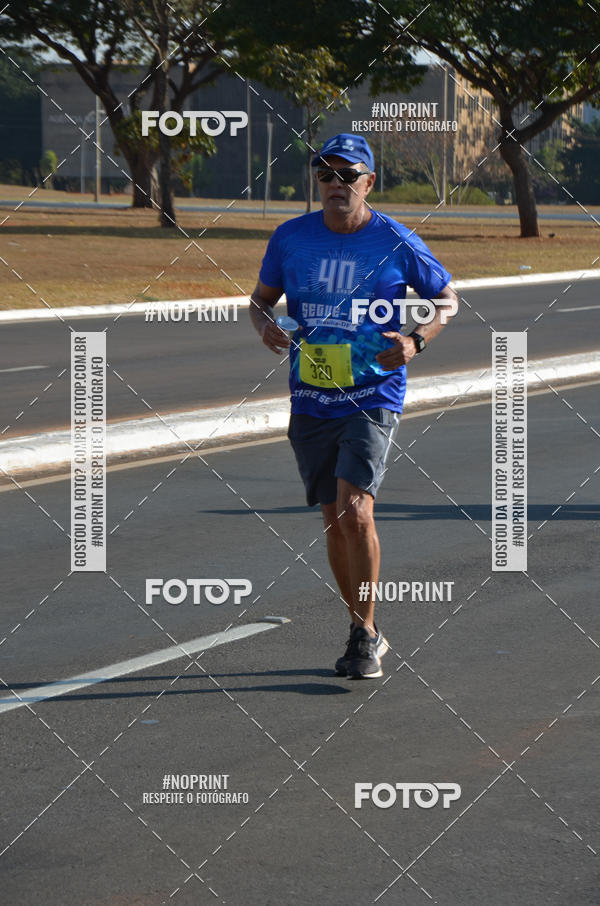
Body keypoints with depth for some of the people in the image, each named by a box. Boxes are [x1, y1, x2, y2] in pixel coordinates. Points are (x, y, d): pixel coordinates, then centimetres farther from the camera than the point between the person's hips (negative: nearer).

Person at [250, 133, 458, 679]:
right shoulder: (291, 238, 1)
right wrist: (266, 327, -9)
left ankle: (366, 638, -5)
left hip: (374, 395, -4)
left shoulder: (397, 244, -6)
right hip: (310, 401, 4)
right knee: (335, 520, 9)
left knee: (354, 510, -18)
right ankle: (364, 633, 25)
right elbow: (262, 298, 15)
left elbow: (447, 299, 6)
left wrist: (417, 342, -12)